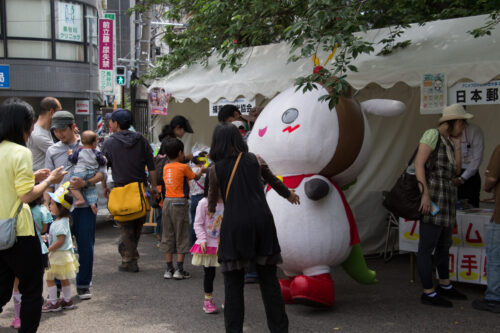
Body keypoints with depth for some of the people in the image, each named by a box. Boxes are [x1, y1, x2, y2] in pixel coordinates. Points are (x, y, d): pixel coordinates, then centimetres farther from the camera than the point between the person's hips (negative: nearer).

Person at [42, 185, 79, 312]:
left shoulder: (61, 223, -22)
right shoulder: (61, 220, 9)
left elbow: (60, 241, -24)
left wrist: (48, 250, -18)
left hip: (59, 255, -10)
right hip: (64, 254, 10)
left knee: (49, 278, -1)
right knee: (64, 278, 16)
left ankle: (53, 302, 5)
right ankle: (67, 300, 25)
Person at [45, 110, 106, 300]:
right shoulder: (52, 151, 9)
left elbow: (102, 172, -2)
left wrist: (85, 183, -20)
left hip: (85, 205, -1)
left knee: (86, 247, 5)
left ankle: (83, 285, 19)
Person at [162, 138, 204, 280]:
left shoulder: (165, 167, 8)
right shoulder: (184, 167, -7)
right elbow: (196, 177, 6)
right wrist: (201, 170, 29)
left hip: (167, 201, 5)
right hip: (179, 202, -5)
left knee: (167, 236, 10)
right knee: (181, 236, 2)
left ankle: (169, 269, 13)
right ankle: (179, 270, 1)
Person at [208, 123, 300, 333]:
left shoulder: (216, 169, 6)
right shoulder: (254, 160, 9)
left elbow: (212, 195, 22)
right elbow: (274, 181, 25)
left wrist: (211, 210, 45)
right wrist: (288, 194, 45)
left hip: (234, 226, -2)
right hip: (261, 222, 2)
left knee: (233, 283, 8)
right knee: (268, 279, 11)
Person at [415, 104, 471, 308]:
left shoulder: (448, 141, 19)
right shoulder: (433, 134, -7)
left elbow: (456, 170, 10)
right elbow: (419, 163, -16)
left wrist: (457, 143, 7)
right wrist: (425, 193, -23)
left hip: (446, 198, 10)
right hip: (433, 194, -10)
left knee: (444, 244, 20)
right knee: (427, 246, -6)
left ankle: (445, 285, 34)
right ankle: (428, 293, -1)